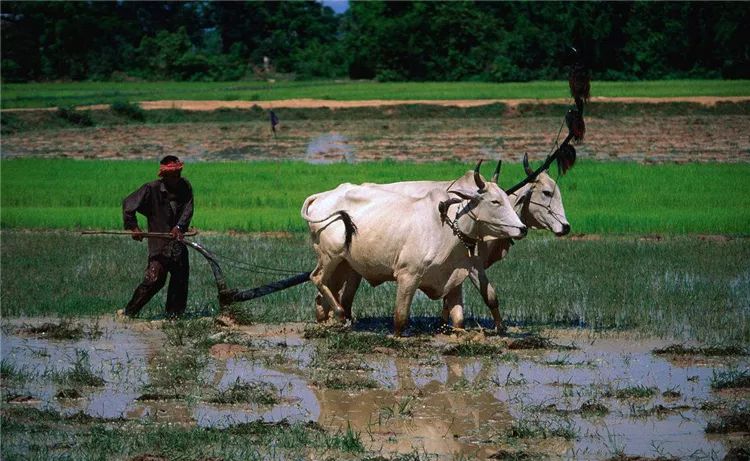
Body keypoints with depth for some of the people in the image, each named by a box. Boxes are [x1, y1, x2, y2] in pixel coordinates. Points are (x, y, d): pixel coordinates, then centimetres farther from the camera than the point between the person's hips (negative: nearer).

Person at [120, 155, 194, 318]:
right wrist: (133, 227, -15)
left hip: (178, 241, 5)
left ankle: (174, 314, 20)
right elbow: (128, 204, -7)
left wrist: (179, 227, -24)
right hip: (159, 242, -5)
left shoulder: (185, 187, 2)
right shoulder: (151, 189, -10)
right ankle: (130, 311, -3)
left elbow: (188, 209, -7)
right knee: (154, 279, -12)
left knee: (181, 277, 6)